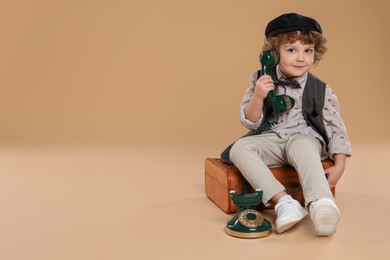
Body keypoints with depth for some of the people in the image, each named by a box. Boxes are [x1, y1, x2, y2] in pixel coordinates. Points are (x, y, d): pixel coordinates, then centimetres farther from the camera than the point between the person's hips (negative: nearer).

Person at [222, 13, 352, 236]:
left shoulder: (321, 91, 0)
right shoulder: (262, 81, 2)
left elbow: (336, 128, 5)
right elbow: (251, 123, 2)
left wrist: (339, 165, -7)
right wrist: (258, 97, -18)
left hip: (305, 137, -2)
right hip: (270, 139, 2)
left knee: (303, 147, -38)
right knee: (240, 148, -28)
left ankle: (321, 204, -57)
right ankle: (283, 202, -40)